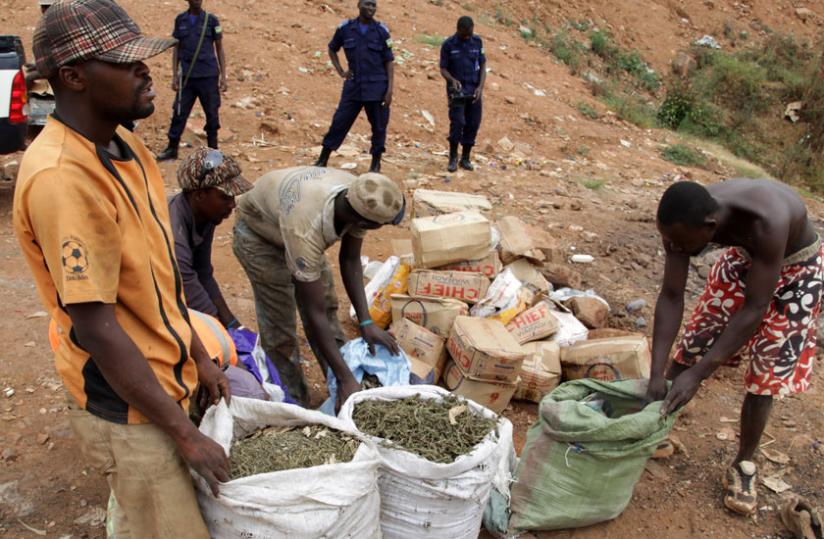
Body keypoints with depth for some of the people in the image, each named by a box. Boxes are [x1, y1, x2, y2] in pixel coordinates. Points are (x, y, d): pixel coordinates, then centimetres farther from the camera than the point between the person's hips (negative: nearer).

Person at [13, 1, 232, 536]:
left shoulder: (125, 147, 2)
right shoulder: (62, 177, -26)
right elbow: (95, 328, -26)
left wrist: (199, 356, 13)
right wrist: (184, 432, -19)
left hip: (165, 375, 8)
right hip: (128, 408, -8)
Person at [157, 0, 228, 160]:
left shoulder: (211, 20, 2)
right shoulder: (180, 20, 7)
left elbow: (219, 49, 5)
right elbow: (177, 49, 11)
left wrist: (223, 76, -1)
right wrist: (175, 75, 5)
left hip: (209, 76, -2)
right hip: (187, 76, 2)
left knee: (212, 113, 4)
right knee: (179, 112, 2)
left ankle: (213, 149, 15)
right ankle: (172, 148, 11)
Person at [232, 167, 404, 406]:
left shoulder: (359, 199, -28)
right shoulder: (306, 229, -45)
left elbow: (350, 260, -11)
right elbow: (314, 314, -38)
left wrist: (366, 322, -19)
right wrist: (346, 380, -34)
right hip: (258, 232, -6)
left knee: (328, 306, 6)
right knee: (279, 324, -8)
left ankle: (343, 396, 20)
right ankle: (295, 403, 11)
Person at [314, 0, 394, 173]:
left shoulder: (381, 31, -1)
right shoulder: (345, 28, 2)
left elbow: (389, 61, -1)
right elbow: (332, 49, 19)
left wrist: (390, 89, -9)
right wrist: (340, 72, 7)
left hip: (377, 87, -1)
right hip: (353, 86, 1)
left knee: (378, 126, 4)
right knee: (339, 122, 1)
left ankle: (375, 164, 18)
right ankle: (322, 161, 9)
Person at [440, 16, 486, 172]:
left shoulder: (477, 42, 3)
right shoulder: (448, 45, -5)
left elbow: (483, 66, 7)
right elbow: (443, 69, -1)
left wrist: (480, 87, -6)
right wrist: (452, 80, -21)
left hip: (474, 90, 3)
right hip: (457, 90, -3)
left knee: (473, 124, 2)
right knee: (457, 122, -15)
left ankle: (465, 158, 14)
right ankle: (453, 158, -2)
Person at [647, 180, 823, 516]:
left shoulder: (768, 221, -44)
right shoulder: (685, 221, -29)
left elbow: (754, 309, -37)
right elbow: (671, 297, -24)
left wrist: (697, 375, -38)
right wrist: (657, 373, -30)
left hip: (796, 268, -4)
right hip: (745, 258, 4)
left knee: (766, 372, -3)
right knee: (696, 340, 1)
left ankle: (744, 465, 15)